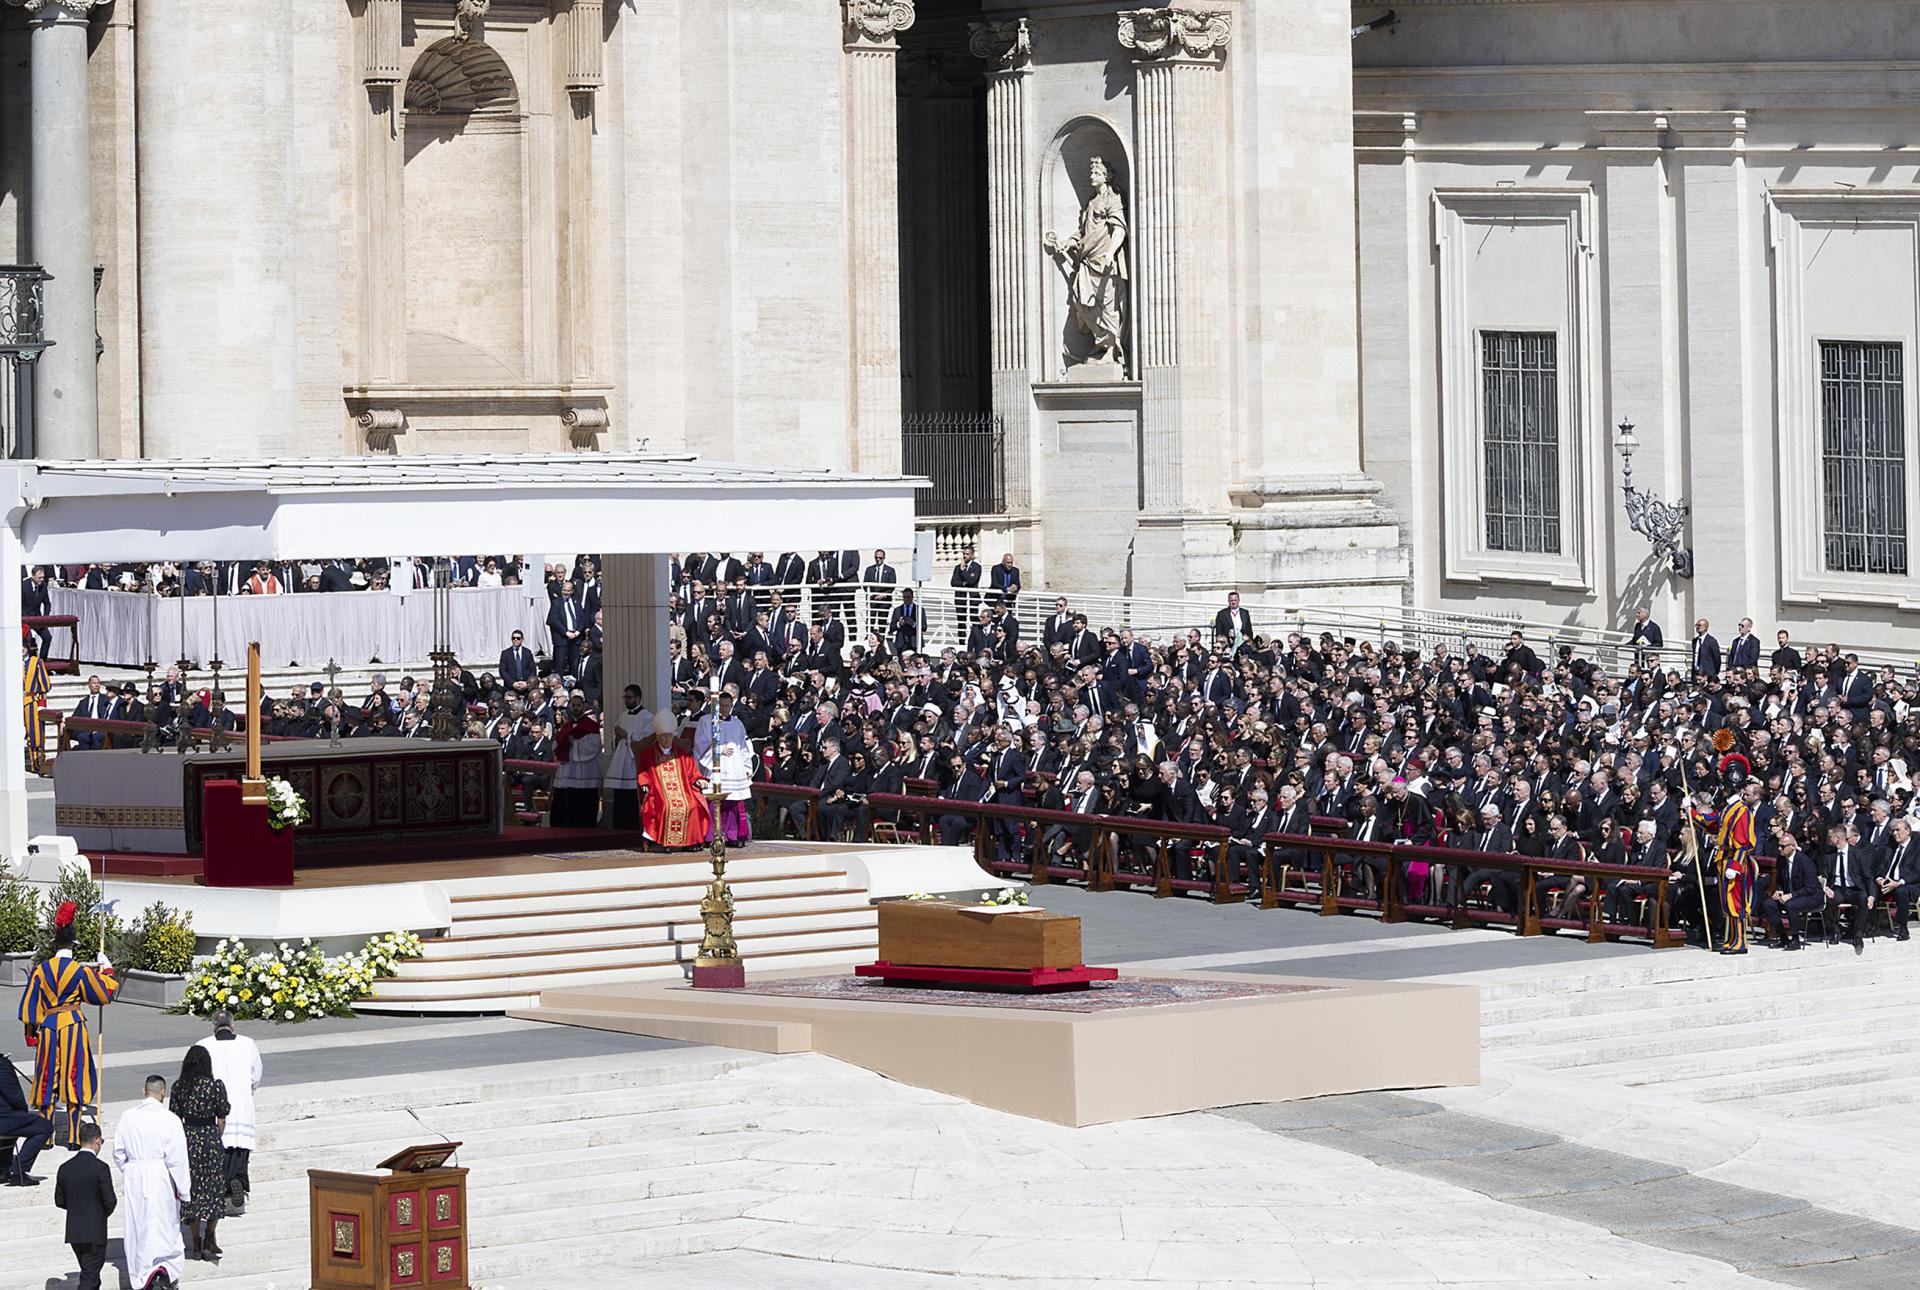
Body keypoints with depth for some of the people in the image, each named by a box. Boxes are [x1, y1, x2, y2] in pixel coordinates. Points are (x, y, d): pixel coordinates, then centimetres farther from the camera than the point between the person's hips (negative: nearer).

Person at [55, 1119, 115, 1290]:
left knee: (89, 1272, 20)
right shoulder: (100, 1168, -15)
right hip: (95, 1232, -6)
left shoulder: (65, 1168, 2)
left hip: (73, 1231, 6)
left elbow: (59, 1201, 7)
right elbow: (110, 1201, -14)